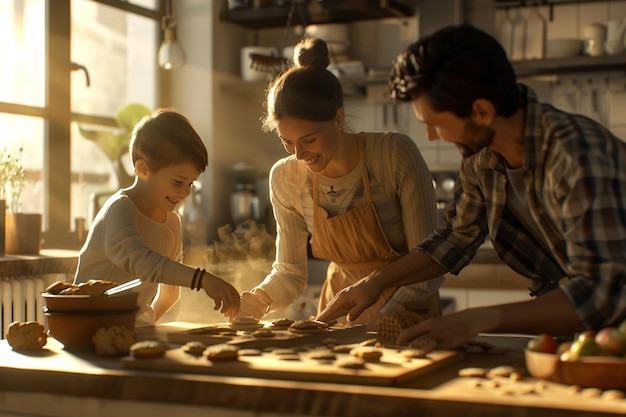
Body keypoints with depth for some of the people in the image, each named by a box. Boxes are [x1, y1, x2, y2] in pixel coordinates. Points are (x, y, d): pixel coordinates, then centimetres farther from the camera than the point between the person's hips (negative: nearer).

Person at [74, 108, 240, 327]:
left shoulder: (172, 222, 10)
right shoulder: (119, 209, -13)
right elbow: (140, 261, -33)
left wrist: (147, 324, 14)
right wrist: (203, 279, -40)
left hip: (135, 328, 7)